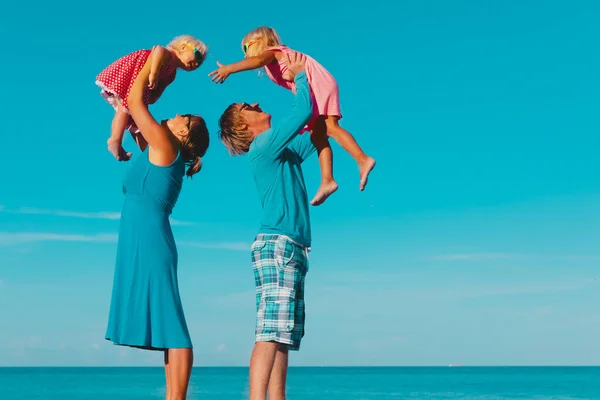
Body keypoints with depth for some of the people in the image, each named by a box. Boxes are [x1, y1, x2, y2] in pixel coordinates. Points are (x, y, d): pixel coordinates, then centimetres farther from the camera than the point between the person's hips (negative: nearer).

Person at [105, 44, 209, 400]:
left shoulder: (165, 145, -5)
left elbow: (136, 101, -3)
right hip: (145, 247, 10)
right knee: (167, 327, 6)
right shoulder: (162, 153, 19)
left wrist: (154, 60, 8)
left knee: (171, 326, -11)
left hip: (149, 244, -10)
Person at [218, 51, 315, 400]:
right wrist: (300, 74, 8)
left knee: (285, 335, 2)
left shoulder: (286, 150, 24)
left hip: (291, 249, 9)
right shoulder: (264, 144, -1)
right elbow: (304, 112, -11)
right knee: (271, 332, -18)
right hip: (277, 244, -9)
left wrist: (299, 78, 29)